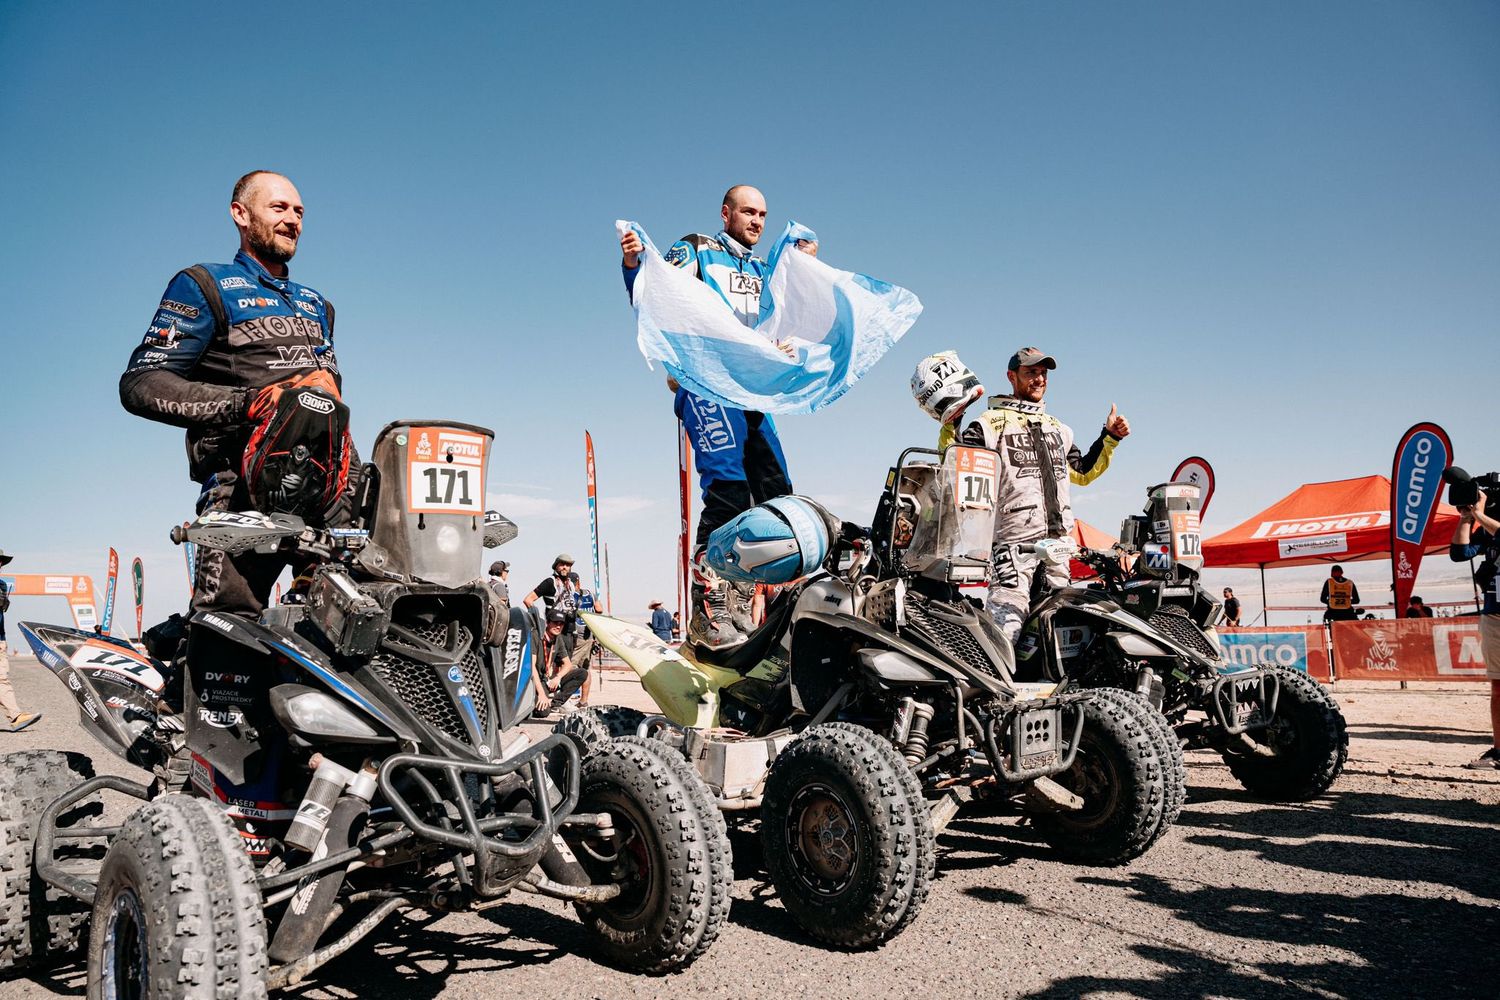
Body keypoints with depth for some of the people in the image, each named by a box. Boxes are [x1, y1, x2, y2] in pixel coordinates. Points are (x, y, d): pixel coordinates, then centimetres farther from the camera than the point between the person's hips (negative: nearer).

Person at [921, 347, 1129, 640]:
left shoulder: (1057, 427, 23)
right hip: (1013, 542, -7)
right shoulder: (991, 423, 1)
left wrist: (1109, 438, 24)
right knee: (1006, 620, -18)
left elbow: (1084, 472, 33)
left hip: (1058, 541, 7)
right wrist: (949, 427, -23)